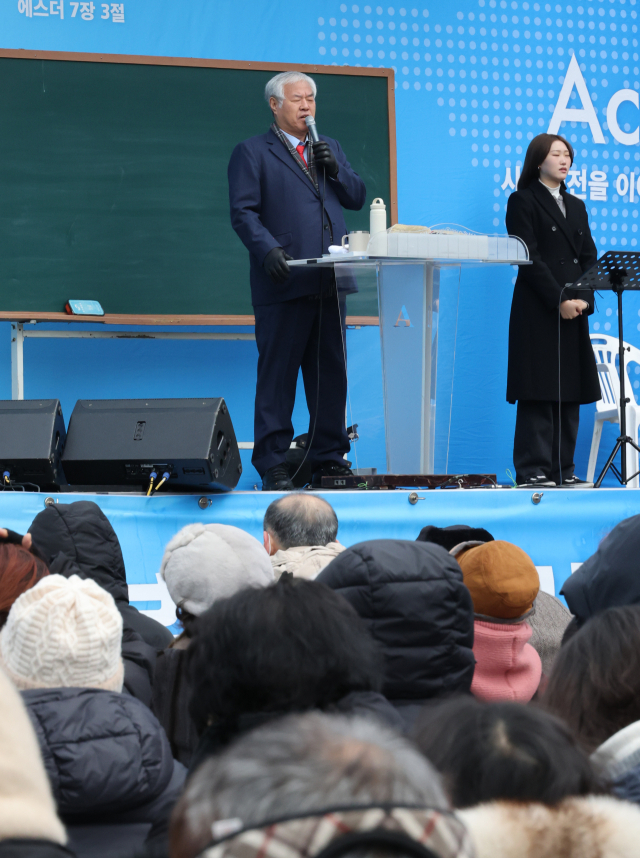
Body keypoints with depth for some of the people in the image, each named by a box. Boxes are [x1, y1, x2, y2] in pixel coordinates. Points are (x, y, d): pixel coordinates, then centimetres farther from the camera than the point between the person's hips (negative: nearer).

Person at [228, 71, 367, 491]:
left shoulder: (330, 148, 21)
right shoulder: (252, 152, 3)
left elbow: (357, 198, 15)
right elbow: (244, 211, -6)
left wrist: (335, 168, -3)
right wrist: (268, 250, -20)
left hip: (329, 283, 5)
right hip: (284, 283, -5)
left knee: (332, 374, 7)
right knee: (277, 374, -4)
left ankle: (328, 458, 14)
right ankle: (273, 464, -1)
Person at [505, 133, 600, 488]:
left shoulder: (576, 206, 20)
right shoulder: (522, 201, 0)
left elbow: (589, 257, 12)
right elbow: (529, 258, -9)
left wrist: (584, 299, -5)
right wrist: (559, 301, -16)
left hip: (575, 311, 6)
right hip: (538, 311, -6)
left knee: (570, 393, 3)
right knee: (538, 394, -8)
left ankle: (563, 470, 6)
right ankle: (533, 470, -7)